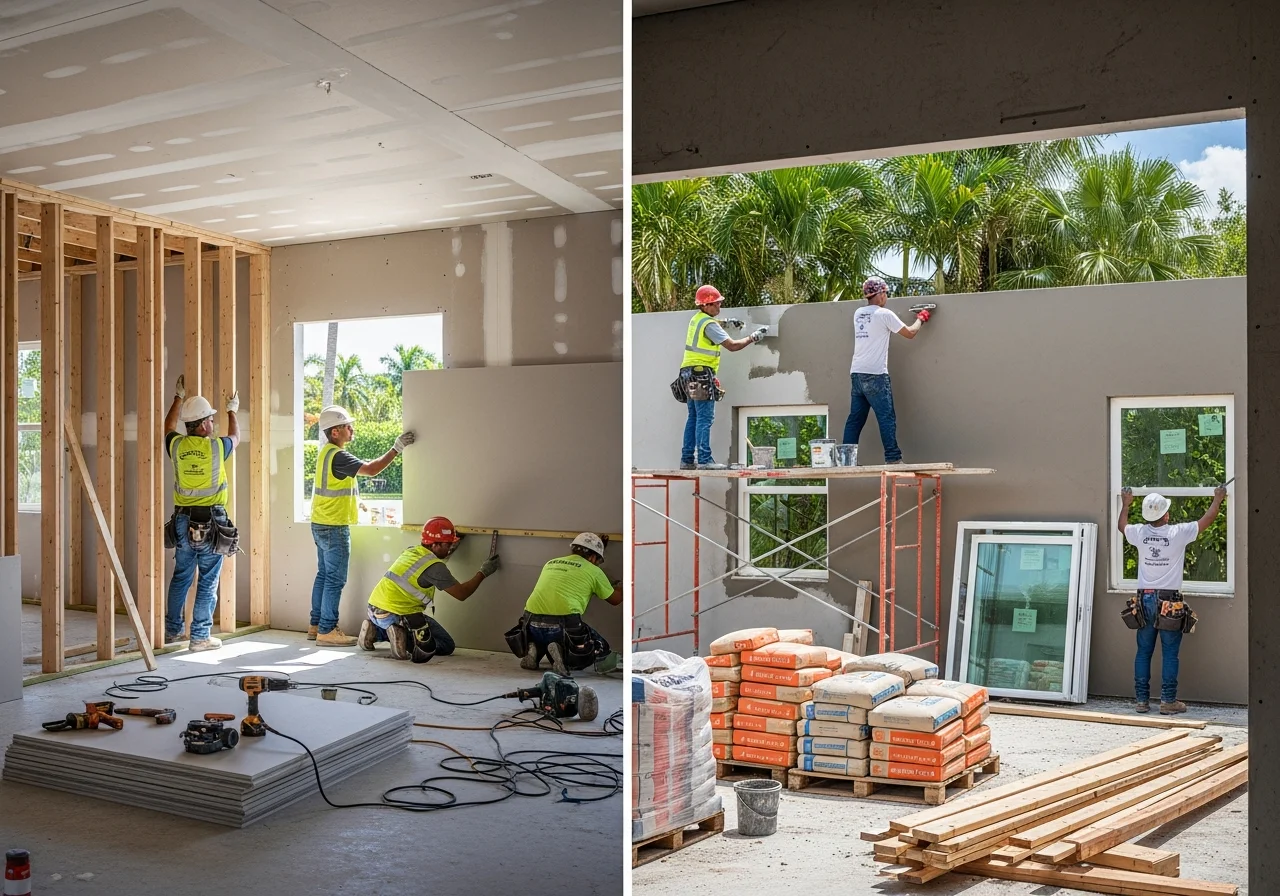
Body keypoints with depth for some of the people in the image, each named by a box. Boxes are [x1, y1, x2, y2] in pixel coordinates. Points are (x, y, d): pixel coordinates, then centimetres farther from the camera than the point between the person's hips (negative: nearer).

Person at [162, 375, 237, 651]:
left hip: (183, 521, 5)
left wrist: (179, 397, 37)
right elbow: (235, 437, 15)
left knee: (180, 577, 16)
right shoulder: (216, 447, -9)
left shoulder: (177, 445, 1)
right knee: (208, 583, 1)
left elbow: (168, 426, 25)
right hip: (211, 523, -5)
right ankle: (200, 636, 4)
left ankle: (172, 630, 26)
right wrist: (232, 411, 33)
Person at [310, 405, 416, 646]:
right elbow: (371, 469, -26)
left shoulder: (326, 452, 12)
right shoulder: (338, 456, -20)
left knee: (324, 575, 15)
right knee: (335, 579, -5)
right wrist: (397, 449, -21)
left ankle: (316, 625, 21)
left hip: (321, 525, 10)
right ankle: (327, 630, -1)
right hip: (334, 527, -10)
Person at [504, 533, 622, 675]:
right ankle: (563, 654, -9)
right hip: (563, 625, -5)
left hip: (532, 624, 5)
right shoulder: (593, 571, 9)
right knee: (601, 649, 14)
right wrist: (620, 588, 43)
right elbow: (615, 599, 21)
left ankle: (534, 649, 6)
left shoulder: (551, 563, 22)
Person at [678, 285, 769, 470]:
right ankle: (704, 460, -14)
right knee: (704, 418, -10)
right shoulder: (709, 324, -13)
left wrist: (726, 323, 27)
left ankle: (687, 460, 12)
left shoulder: (697, 318, 13)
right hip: (702, 373, -9)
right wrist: (753, 337, -3)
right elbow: (732, 346, -14)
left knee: (694, 418, 11)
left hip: (689, 374, 9)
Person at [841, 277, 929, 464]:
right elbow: (910, 333, 1)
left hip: (856, 373, 7)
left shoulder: (858, 314, 12)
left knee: (855, 419, 9)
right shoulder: (884, 314, -6)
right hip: (875, 375, -7)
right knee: (887, 418, -4)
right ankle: (893, 458, -5)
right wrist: (920, 319, 19)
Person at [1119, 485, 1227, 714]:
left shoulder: (1139, 533, -1)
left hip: (1145, 599, 3)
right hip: (1169, 600, -3)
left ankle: (1142, 700, 10)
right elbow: (1207, 519, 5)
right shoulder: (1178, 533, -10)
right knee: (1169, 653, 2)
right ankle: (1168, 701, 4)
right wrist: (1218, 499, 23)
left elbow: (1121, 525, 23)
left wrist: (1126, 504, 39)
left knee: (1144, 651, 7)